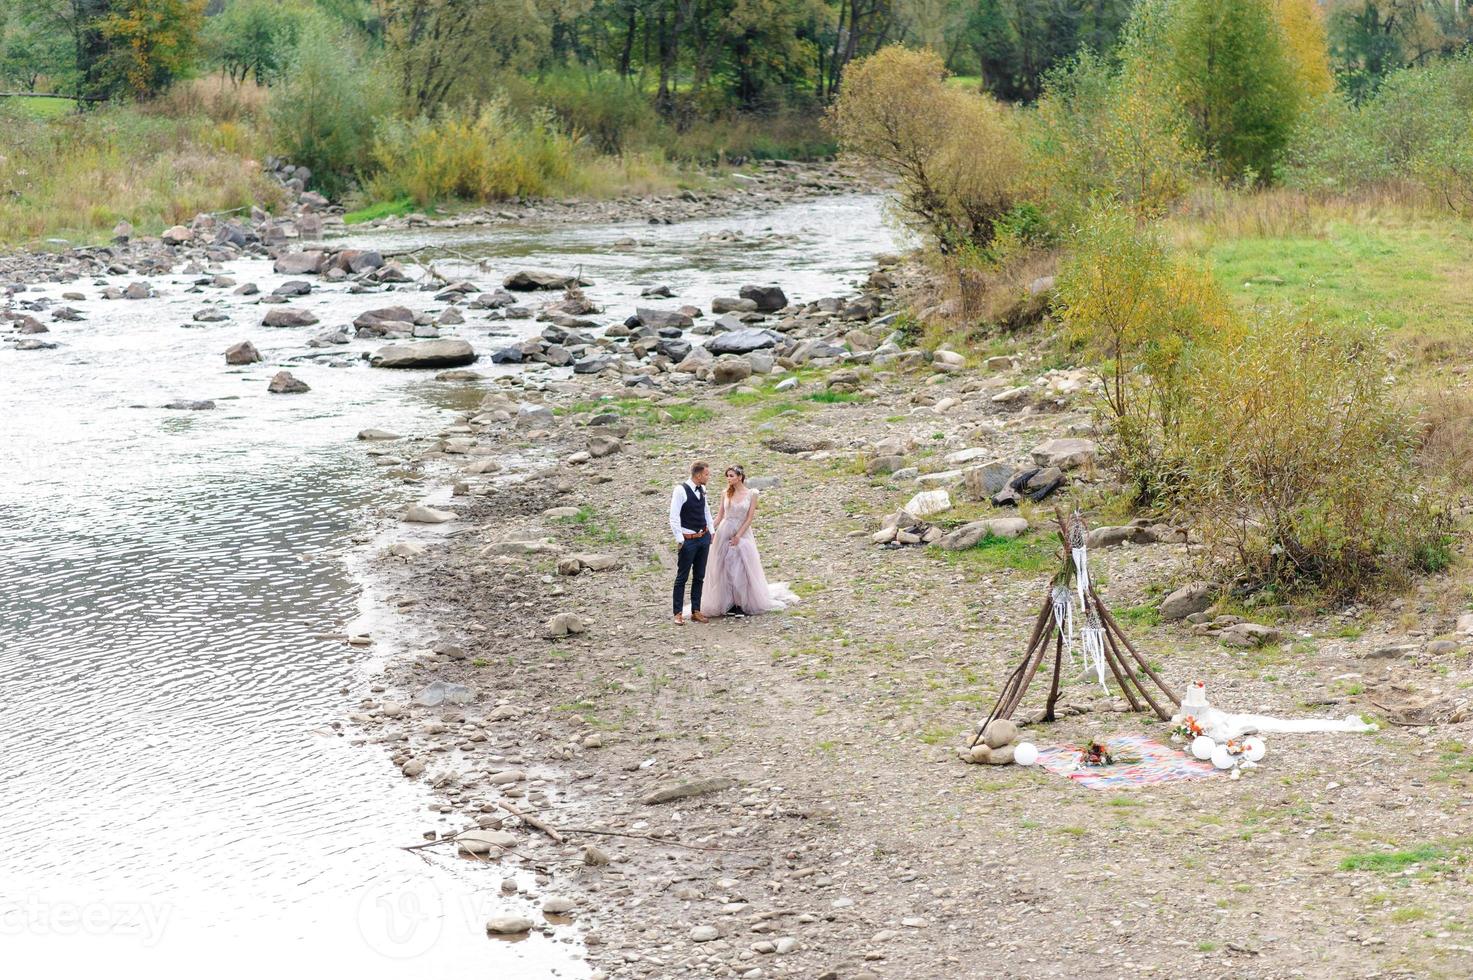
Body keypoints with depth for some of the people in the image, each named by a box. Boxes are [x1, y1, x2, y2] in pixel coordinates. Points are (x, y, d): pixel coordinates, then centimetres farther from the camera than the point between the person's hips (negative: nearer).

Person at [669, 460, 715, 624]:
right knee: (682, 577, 0)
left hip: (704, 538, 7)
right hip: (688, 540, -7)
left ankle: (696, 611, 17)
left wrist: (711, 531, 17)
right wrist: (679, 539, -15)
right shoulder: (681, 490, -15)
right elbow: (674, 517, -15)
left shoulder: (702, 490, 6)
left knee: (699, 577, 11)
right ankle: (678, 613, 5)